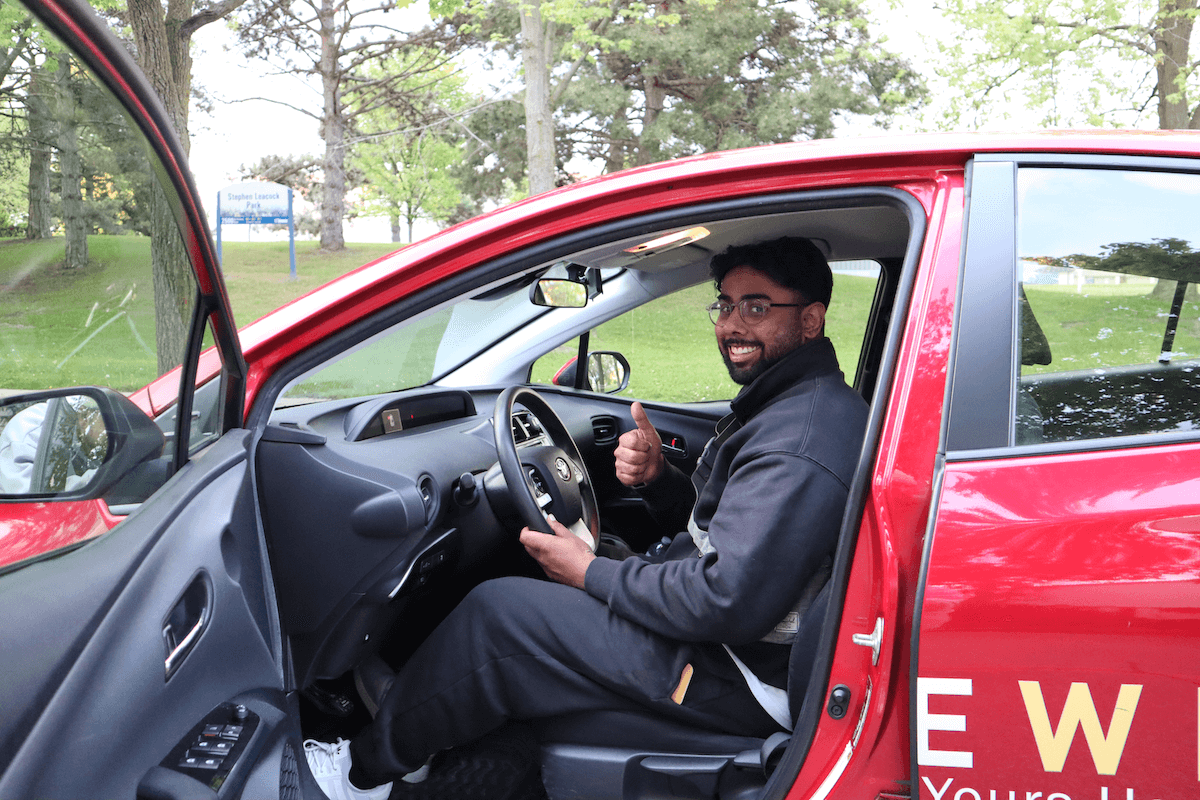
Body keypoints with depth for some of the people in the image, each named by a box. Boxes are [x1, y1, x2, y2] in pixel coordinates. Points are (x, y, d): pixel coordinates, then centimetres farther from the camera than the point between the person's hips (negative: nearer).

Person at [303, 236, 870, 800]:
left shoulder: (798, 443, -25)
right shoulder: (779, 404, 10)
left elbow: (729, 602, -30)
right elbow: (706, 523, 17)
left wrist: (592, 573, -17)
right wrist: (656, 477, -5)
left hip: (740, 680, -10)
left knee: (497, 612, -8)